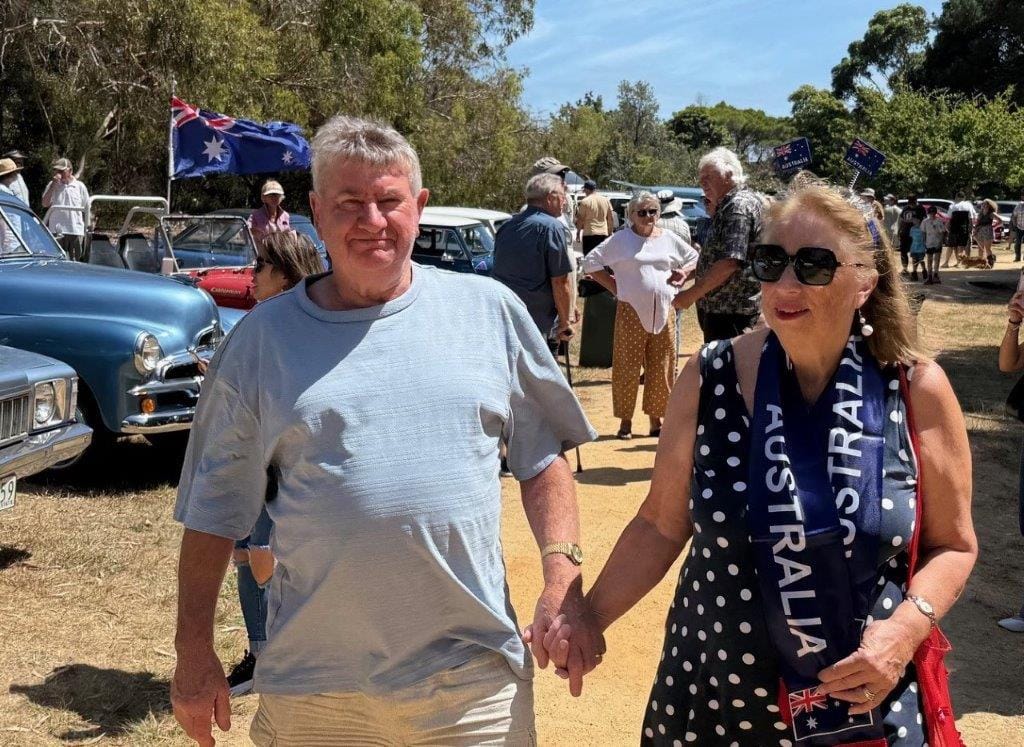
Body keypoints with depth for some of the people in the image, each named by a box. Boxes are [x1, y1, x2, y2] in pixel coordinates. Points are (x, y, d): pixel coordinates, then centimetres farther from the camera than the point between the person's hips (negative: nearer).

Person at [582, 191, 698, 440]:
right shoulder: (620, 239, 1)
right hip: (631, 311, -3)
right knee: (627, 367, -1)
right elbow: (591, 262, 2)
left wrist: (680, 277, 6)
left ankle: (656, 419, 16)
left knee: (661, 368, 5)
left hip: (664, 312, 3)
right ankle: (625, 421, 9)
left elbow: (694, 259, 22)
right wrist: (614, 286, -3)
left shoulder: (669, 239, 11)